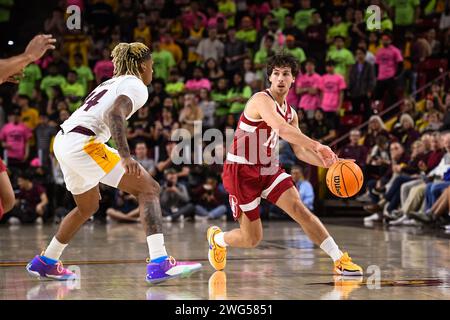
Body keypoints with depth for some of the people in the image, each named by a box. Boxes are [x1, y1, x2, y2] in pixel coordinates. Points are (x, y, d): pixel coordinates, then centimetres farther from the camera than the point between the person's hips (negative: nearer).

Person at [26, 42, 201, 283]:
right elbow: (115, 115, -19)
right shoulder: (135, 86, -1)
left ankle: (45, 263, 39)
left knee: (88, 207, 29)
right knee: (148, 188, -9)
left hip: (63, 140, 10)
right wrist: (125, 156, -28)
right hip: (83, 143, -10)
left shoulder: (111, 83, 26)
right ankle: (159, 263, -21)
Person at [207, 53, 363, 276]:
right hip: (242, 171, -7)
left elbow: (300, 151, 11)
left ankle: (340, 260, -15)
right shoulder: (262, 100, -18)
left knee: (299, 209, -14)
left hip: (269, 169, 7)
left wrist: (326, 162, -7)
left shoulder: (290, 113, 8)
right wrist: (317, 146, -42)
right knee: (252, 239, 0)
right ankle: (217, 237, 33)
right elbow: (282, 129, -36)